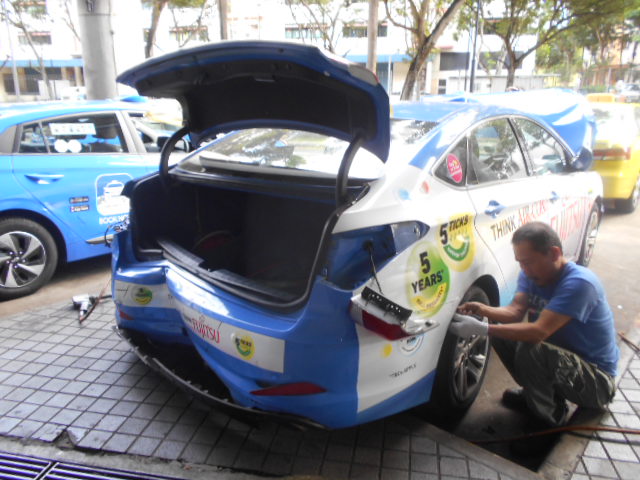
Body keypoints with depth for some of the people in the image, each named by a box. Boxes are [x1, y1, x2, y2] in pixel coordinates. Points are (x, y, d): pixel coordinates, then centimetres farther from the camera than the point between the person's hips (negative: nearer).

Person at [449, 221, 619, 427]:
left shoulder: (579, 283, -29)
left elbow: (539, 332, -36)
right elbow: (515, 311, -11)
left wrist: (481, 329, -39)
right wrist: (481, 309, -30)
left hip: (597, 380, -8)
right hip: (562, 355, 8)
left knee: (529, 349, -32)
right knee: (500, 330, -5)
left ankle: (550, 415, -4)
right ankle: (537, 393, 13)